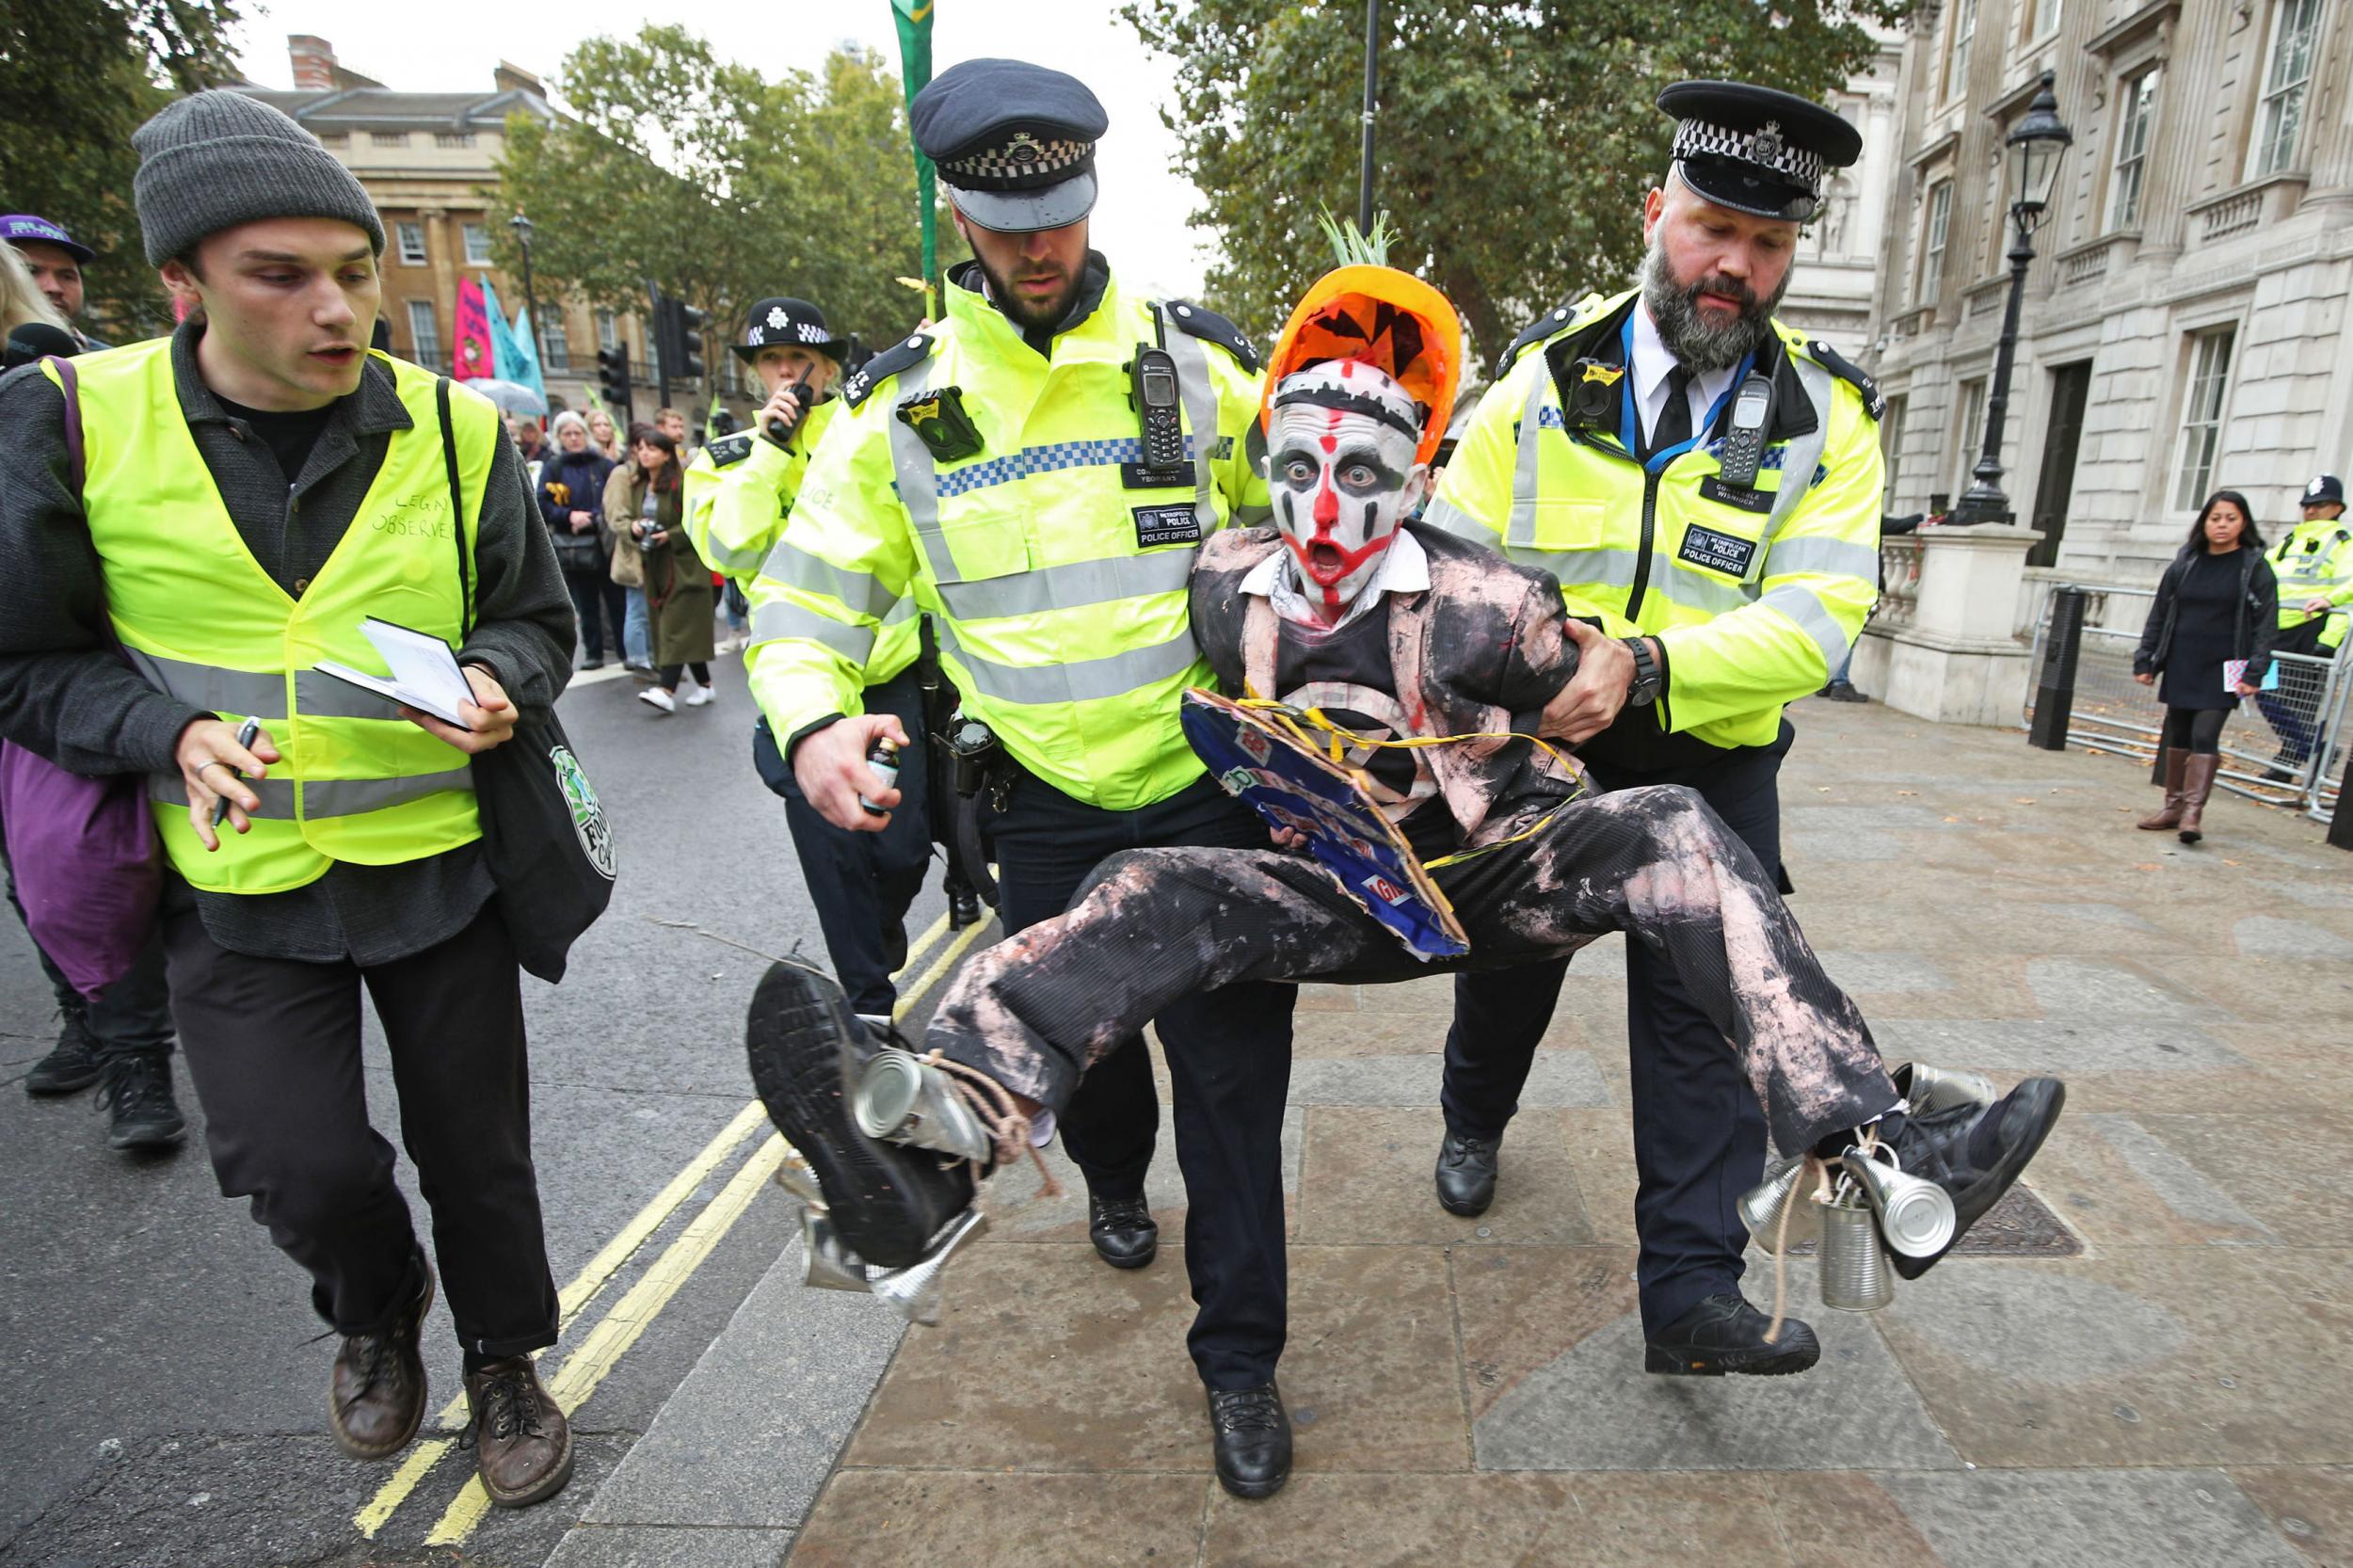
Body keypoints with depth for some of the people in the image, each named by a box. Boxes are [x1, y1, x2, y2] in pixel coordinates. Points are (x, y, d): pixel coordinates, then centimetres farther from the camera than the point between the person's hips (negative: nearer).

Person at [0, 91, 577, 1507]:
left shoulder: (455, 431, -5)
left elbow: (538, 619, 6)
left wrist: (497, 683, -16)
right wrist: (175, 731, -16)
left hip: (438, 867, 1)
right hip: (235, 883, 0)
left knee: (477, 1147, 12)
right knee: (303, 1165, -1)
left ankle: (506, 1362, 39)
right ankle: (376, 1315, 36)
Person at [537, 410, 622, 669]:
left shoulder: (604, 465, 4)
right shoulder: (552, 468, 7)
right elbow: (543, 506, 1)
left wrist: (592, 518, -14)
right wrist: (569, 515, -14)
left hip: (605, 543, -1)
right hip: (572, 547, 1)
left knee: (617, 600, -2)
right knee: (586, 604, 7)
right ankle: (593, 653, 15)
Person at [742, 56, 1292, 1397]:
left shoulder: (1196, 362, -1)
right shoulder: (901, 405, 0)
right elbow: (808, 594, 1)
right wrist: (811, 723, -19)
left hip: (1213, 785, -1)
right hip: (1047, 806, 2)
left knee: (1232, 1071, 3)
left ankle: (1240, 1349, 22)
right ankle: (1115, 1177, 56)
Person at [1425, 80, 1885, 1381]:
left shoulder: (1827, 418, -6)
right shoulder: (1548, 373, -5)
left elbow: (1818, 617, -18)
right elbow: (1450, 557, -7)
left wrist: (1646, 665, -34)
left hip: (1710, 764, 0)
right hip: (1531, 746, 1)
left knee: (1705, 1004, -1)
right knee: (1508, 959, 18)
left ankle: (1690, 1286, 11)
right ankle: (1475, 1120, 48)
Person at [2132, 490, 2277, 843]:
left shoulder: (2255, 567, -1)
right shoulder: (2185, 563, 8)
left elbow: (2266, 624, -3)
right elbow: (2159, 614, 12)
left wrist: (2255, 672, -11)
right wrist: (2144, 661, 8)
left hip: (2221, 670, -4)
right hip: (2180, 667, 4)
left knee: (2205, 735, -12)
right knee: (2177, 735, 9)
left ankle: (2193, 812, -13)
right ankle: (2173, 805, 19)